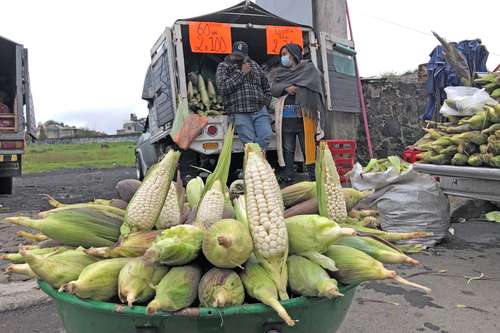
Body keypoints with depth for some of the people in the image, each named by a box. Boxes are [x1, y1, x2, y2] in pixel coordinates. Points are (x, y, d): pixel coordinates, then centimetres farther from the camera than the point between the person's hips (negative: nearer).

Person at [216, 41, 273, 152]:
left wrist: (265, 101, 13)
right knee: (250, 143, -8)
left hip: (259, 110, 4)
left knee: (266, 135, -13)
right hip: (240, 113, -3)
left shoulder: (254, 65, 20)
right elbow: (222, 88, -10)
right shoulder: (223, 67, 8)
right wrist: (241, 73, -7)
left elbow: (266, 86, 27)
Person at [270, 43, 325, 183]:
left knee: (308, 146, -5)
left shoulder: (308, 68, 14)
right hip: (285, 117, 3)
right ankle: (288, 179, 3)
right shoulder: (279, 72, 22)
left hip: (304, 115, -3)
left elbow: (315, 80, -2)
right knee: (287, 149, 0)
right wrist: (286, 88, -11)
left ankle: (314, 177, -1)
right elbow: (273, 89, 8)